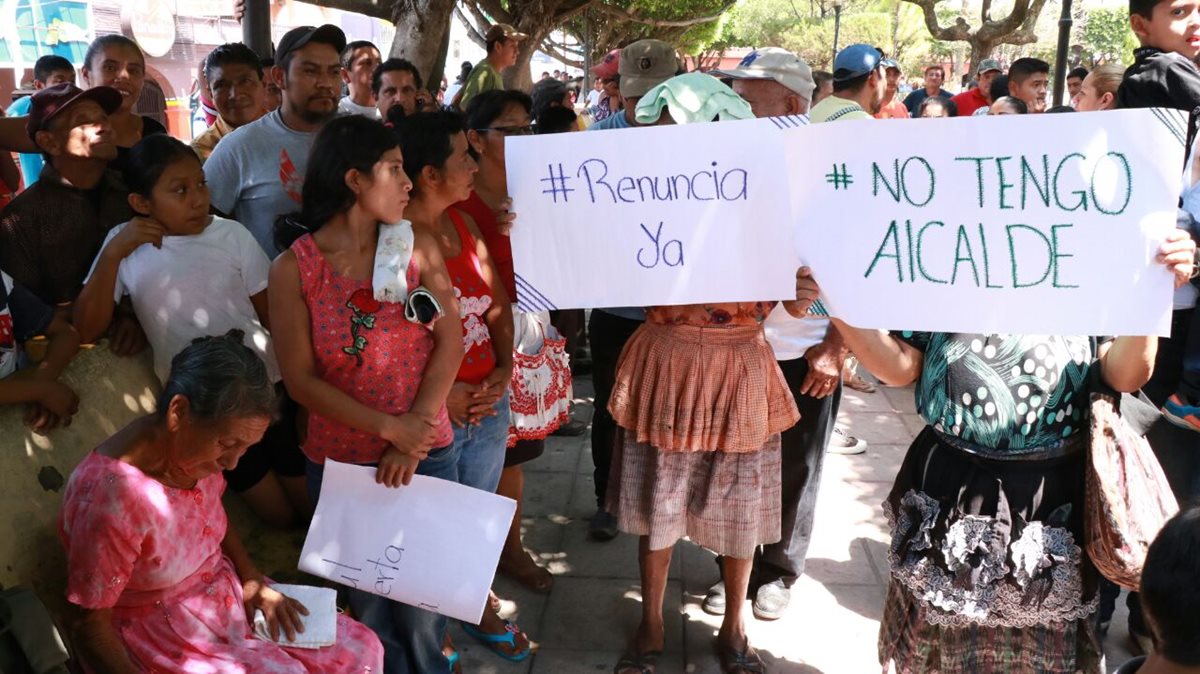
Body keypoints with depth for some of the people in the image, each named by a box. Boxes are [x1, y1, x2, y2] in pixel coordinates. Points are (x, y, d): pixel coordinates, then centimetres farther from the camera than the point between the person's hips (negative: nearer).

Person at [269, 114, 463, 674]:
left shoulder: (417, 247, -3)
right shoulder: (293, 268, -8)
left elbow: (449, 341, -7)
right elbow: (300, 379, -9)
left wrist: (413, 436, -14)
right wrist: (388, 428, -16)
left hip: (428, 454, 1)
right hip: (340, 462, -1)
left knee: (423, 603, 10)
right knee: (369, 605, 17)